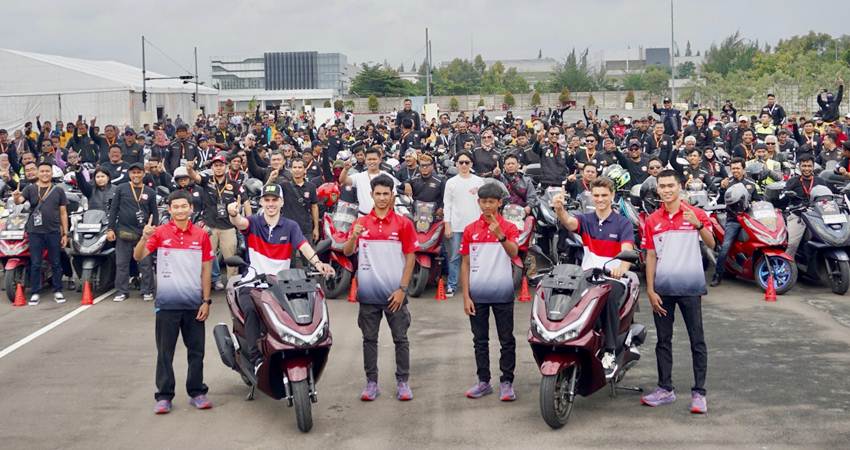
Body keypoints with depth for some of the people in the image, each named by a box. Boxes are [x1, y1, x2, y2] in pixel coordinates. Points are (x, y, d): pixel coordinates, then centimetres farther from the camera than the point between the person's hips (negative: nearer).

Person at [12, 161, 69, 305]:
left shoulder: (58, 190, 8)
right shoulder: (30, 189, 5)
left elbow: (63, 213, 8)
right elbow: (19, 200, -12)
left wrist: (65, 233, 3)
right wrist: (16, 198, -37)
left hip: (54, 232, 1)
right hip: (35, 232, -1)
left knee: (56, 263, 6)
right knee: (35, 264, 3)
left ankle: (57, 291, 15)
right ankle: (35, 293, 9)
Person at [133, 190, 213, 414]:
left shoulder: (201, 235, 3)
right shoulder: (160, 233, -2)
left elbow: (206, 270, 6)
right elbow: (138, 257, -10)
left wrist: (206, 301, 2)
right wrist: (144, 238, -29)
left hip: (194, 303, 2)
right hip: (167, 303, -2)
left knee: (196, 351, 10)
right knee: (165, 352, 5)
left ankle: (197, 392, 21)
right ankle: (164, 396, 12)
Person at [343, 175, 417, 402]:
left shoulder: (403, 223, -1)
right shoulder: (361, 223, 5)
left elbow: (410, 257, -1)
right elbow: (347, 252, -2)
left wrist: (402, 289, -8)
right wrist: (354, 236, -23)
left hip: (395, 293, -2)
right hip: (368, 292, 2)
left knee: (400, 339, 4)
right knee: (369, 339, 8)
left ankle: (402, 382, 12)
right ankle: (371, 382, 16)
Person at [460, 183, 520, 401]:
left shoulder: (509, 227, -1)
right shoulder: (470, 230, 5)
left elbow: (513, 253, -20)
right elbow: (465, 264, 6)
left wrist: (500, 235, -38)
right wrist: (466, 296, 0)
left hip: (502, 294, -2)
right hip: (477, 295, 2)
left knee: (507, 340, 3)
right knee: (480, 340, 10)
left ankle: (506, 382, 10)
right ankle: (483, 382, 19)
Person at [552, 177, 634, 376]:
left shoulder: (623, 223, 5)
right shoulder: (585, 220, 12)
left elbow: (627, 250, -12)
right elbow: (569, 222, -12)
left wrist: (622, 267, -36)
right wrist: (559, 209, -36)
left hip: (613, 277, -2)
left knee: (609, 296, -36)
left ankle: (610, 352, -29)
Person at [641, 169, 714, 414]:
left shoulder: (695, 214, 0)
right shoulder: (652, 221, 8)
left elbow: (711, 244, -11)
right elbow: (651, 257, 8)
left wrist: (698, 225, -29)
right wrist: (650, 290, 1)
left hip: (690, 287, -3)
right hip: (663, 288, 3)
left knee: (697, 341, 0)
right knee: (663, 341, 9)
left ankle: (699, 393, 4)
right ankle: (665, 389, 18)